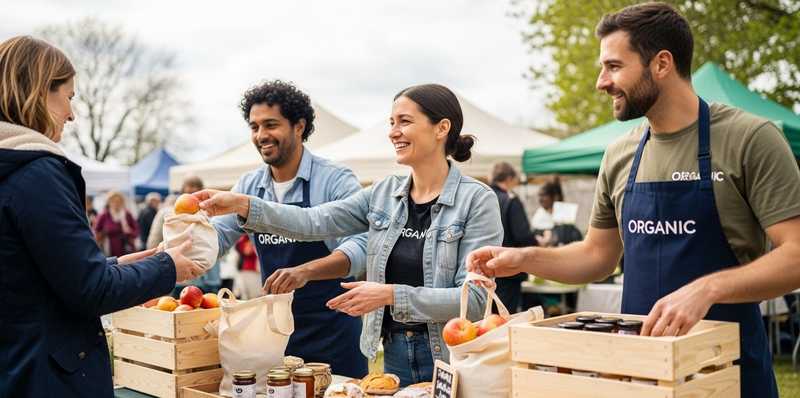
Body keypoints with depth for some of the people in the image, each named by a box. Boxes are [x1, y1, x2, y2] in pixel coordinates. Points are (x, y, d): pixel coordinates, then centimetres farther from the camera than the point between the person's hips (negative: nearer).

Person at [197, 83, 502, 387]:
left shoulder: (477, 200, -11)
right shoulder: (383, 194, 5)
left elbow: (474, 298, -16)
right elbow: (315, 222, -5)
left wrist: (391, 295, -23)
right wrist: (242, 205, -16)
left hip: (451, 359, -4)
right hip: (392, 354, 5)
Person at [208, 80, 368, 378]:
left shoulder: (336, 180, -12)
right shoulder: (248, 185, 6)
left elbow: (359, 246, -23)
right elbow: (216, 237, 8)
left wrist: (305, 271, -40)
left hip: (331, 329, -5)